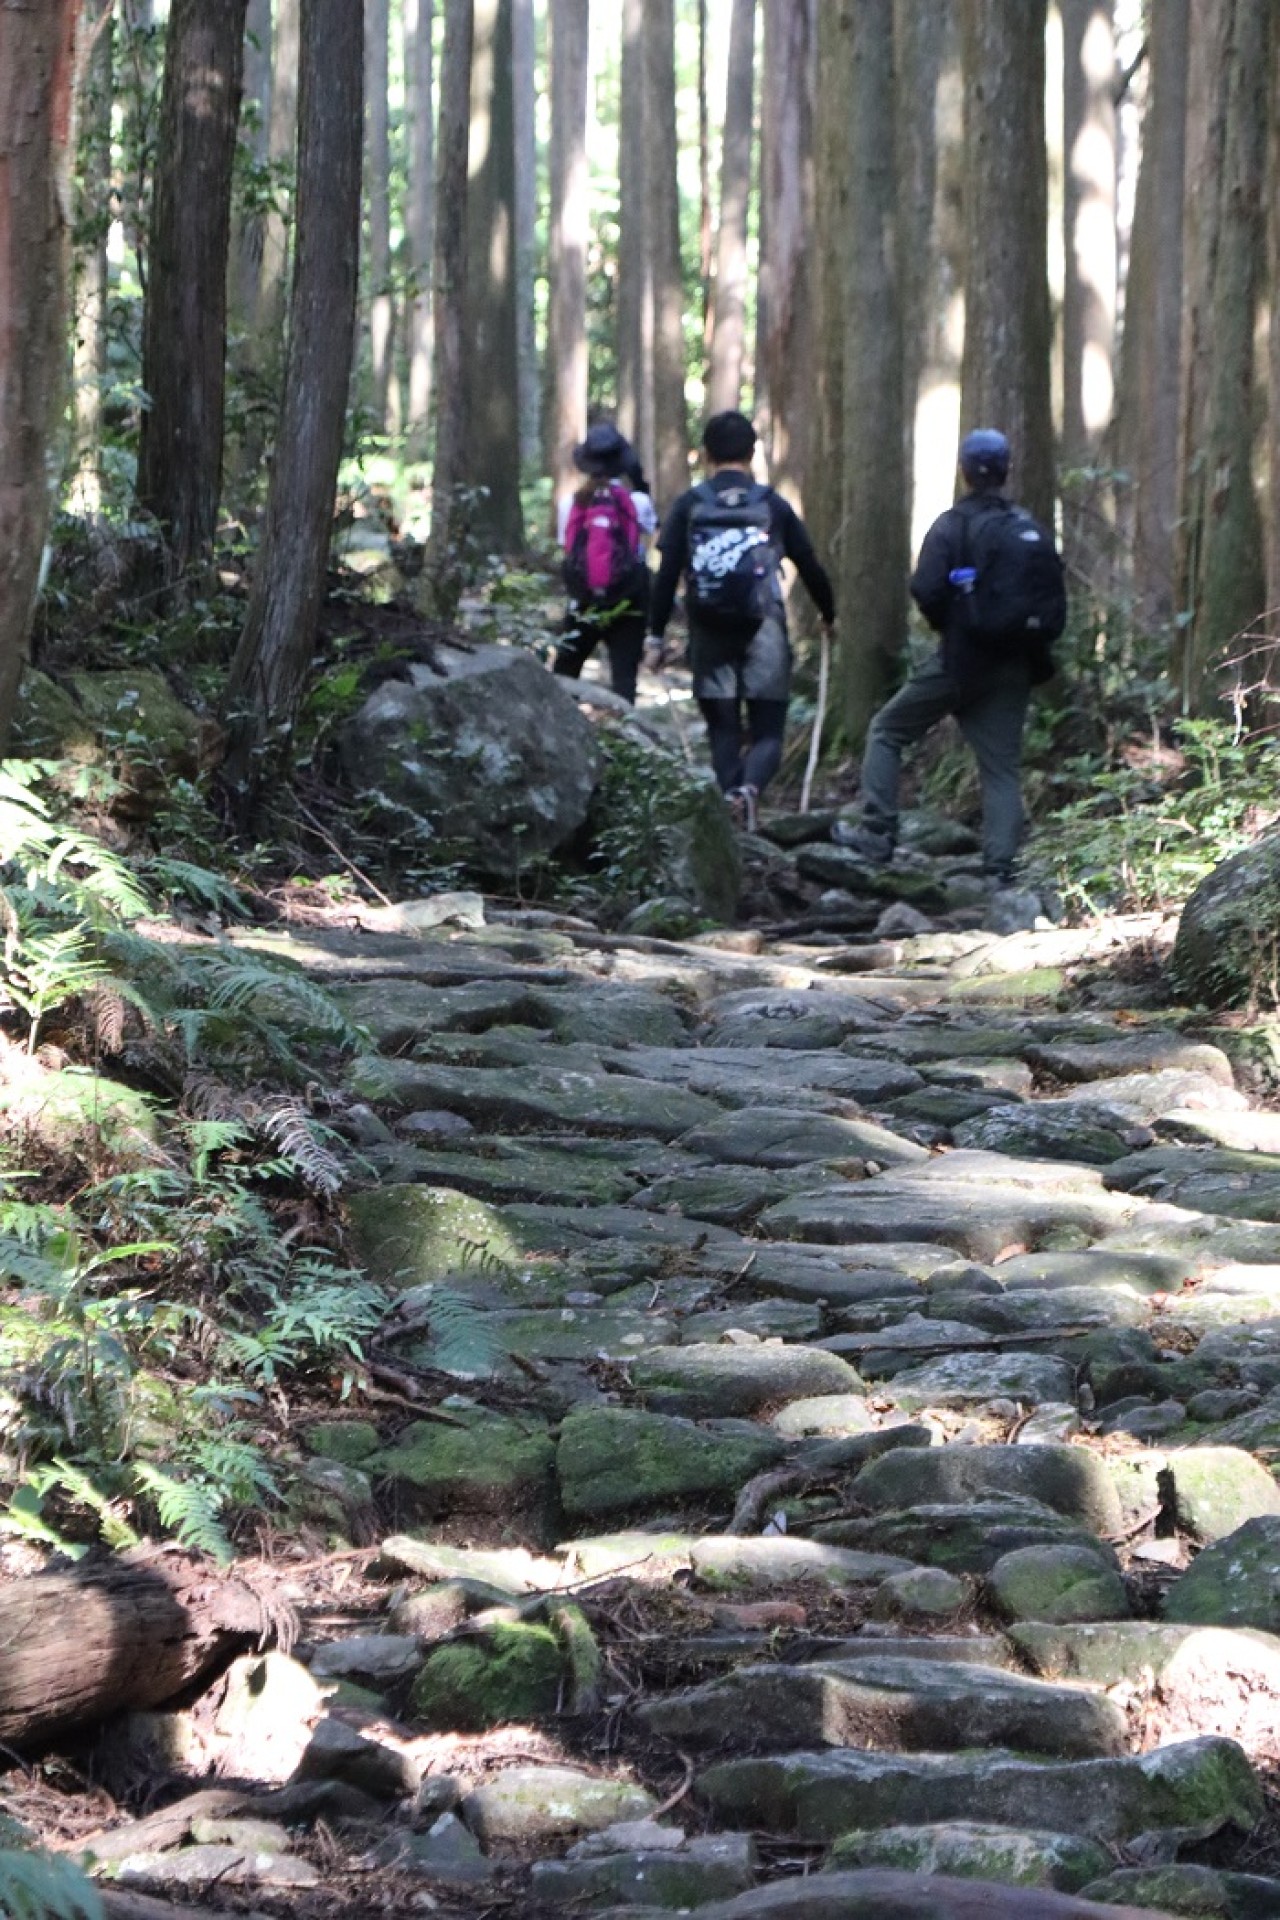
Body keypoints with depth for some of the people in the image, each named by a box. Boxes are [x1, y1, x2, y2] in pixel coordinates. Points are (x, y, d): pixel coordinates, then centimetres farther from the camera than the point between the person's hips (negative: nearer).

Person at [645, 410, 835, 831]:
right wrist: (829, 615, 27)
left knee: (723, 729, 12)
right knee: (768, 731, 2)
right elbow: (811, 567, 10)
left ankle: (730, 793, -2)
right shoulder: (773, 506, 4)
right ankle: (750, 787, -26)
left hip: (709, 637, 1)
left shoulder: (689, 506, 3)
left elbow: (667, 575, -2)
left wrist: (656, 636, 4)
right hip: (764, 635, -1)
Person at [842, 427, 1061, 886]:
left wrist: (946, 625, 2)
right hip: (1014, 667, 4)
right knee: (1003, 766, 7)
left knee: (887, 730, 11)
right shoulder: (1034, 530, 6)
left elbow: (925, 590, -17)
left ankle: (877, 834, 4)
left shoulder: (953, 525, -10)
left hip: (961, 660, -4)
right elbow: (1056, 596, 8)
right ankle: (1000, 866, -1)